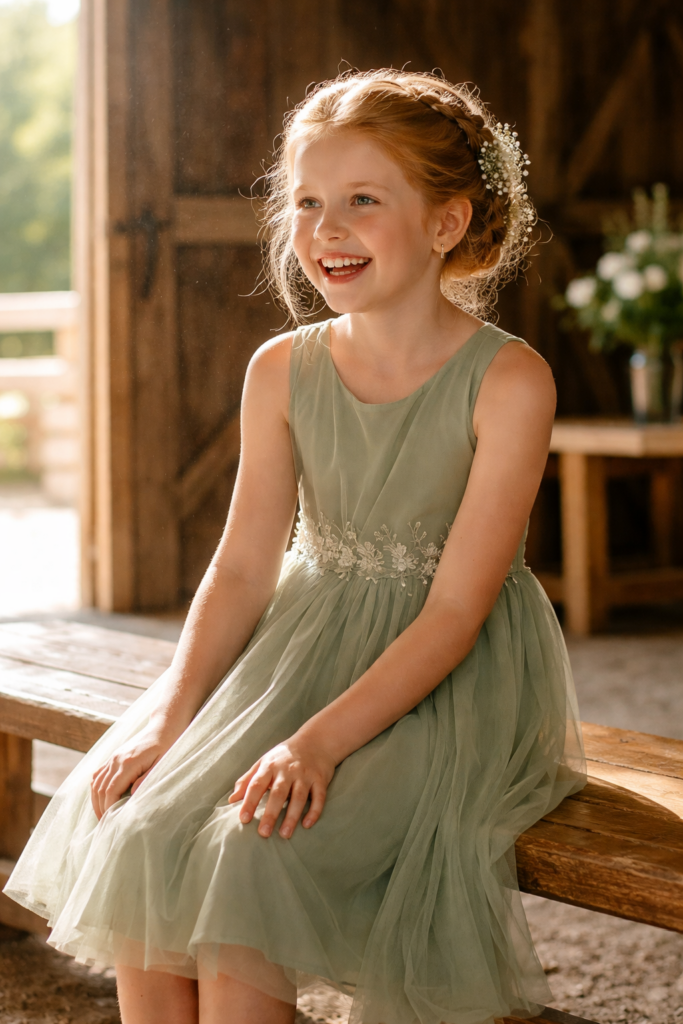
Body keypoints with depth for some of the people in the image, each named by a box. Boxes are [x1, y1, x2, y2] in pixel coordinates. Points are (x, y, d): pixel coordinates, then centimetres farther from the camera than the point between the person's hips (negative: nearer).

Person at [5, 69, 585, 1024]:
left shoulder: (508, 380, -13)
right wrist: (168, 717, -12)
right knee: (134, 836, -17)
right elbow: (243, 568, 3)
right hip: (304, 649, 5)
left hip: (455, 686, -5)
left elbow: (456, 609, -16)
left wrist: (319, 741, -26)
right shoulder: (282, 371, 2)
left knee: (246, 858, -26)